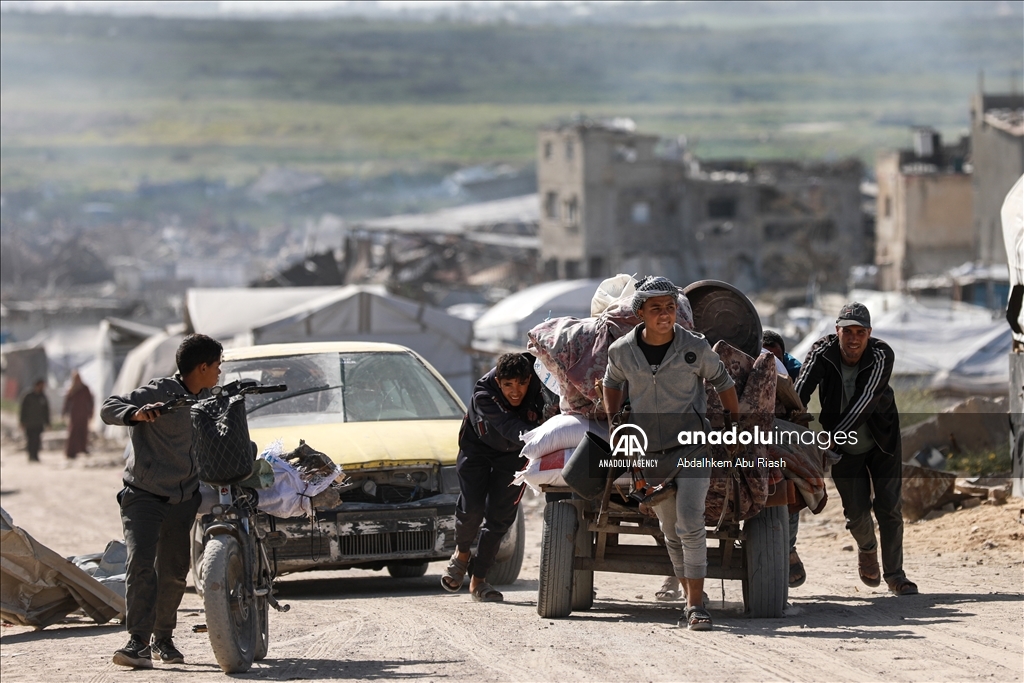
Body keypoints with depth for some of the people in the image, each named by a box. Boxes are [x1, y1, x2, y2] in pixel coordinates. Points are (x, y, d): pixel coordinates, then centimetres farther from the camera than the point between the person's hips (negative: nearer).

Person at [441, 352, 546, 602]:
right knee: (471, 508, -10)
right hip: (478, 447, -2)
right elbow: (509, 427, -50)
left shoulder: (538, 387, -30)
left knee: (500, 516, -3)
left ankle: (478, 579, 8)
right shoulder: (484, 395, -38)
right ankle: (462, 553, 23)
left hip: (513, 452, 2)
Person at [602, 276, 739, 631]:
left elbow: (722, 382, 8)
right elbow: (613, 382, 18)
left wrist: (737, 427, 12)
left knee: (690, 525, -16)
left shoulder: (695, 347, -9)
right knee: (672, 532, 10)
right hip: (649, 451, 3)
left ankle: (695, 605, -13)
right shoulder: (622, 351, -4)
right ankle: (691, 598, 24)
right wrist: (613, 421, 10)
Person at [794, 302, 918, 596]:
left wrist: (833, 436, -43)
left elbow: (865, 401, -33)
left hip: (881, 442, 0)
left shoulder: (882, 355, -23)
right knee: (857, 513, 0)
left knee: (889, 506, -3)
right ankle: (867, 549, 34)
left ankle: (895, 575, 8)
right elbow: (801, 391, -33)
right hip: (845, 448, 0)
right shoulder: (822, 353, -19)